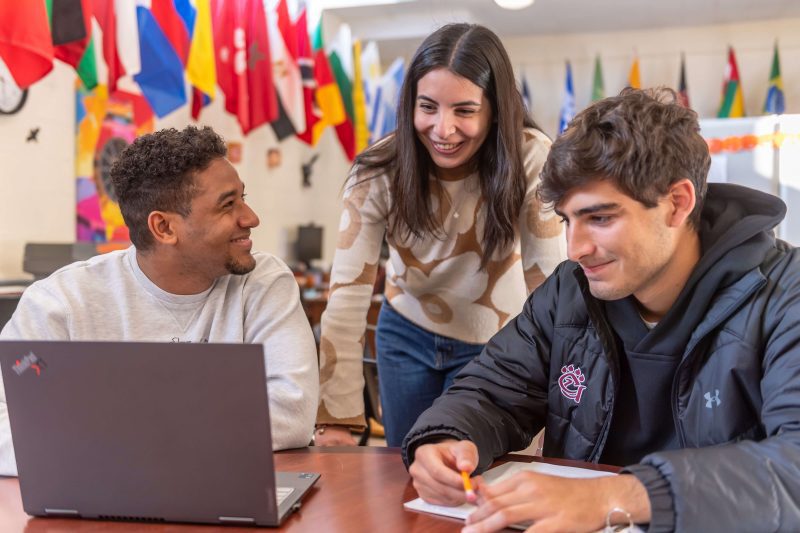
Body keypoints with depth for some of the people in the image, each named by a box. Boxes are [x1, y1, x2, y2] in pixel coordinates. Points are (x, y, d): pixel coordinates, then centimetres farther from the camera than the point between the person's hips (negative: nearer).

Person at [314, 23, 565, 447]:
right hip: (407, 333, 2)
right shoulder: (379, 172, -25)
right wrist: (334, 421, -32)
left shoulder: (531, 160, -27)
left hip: (493, 343, -1)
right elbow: (346, 298, -27)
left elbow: (549, 285, -24)